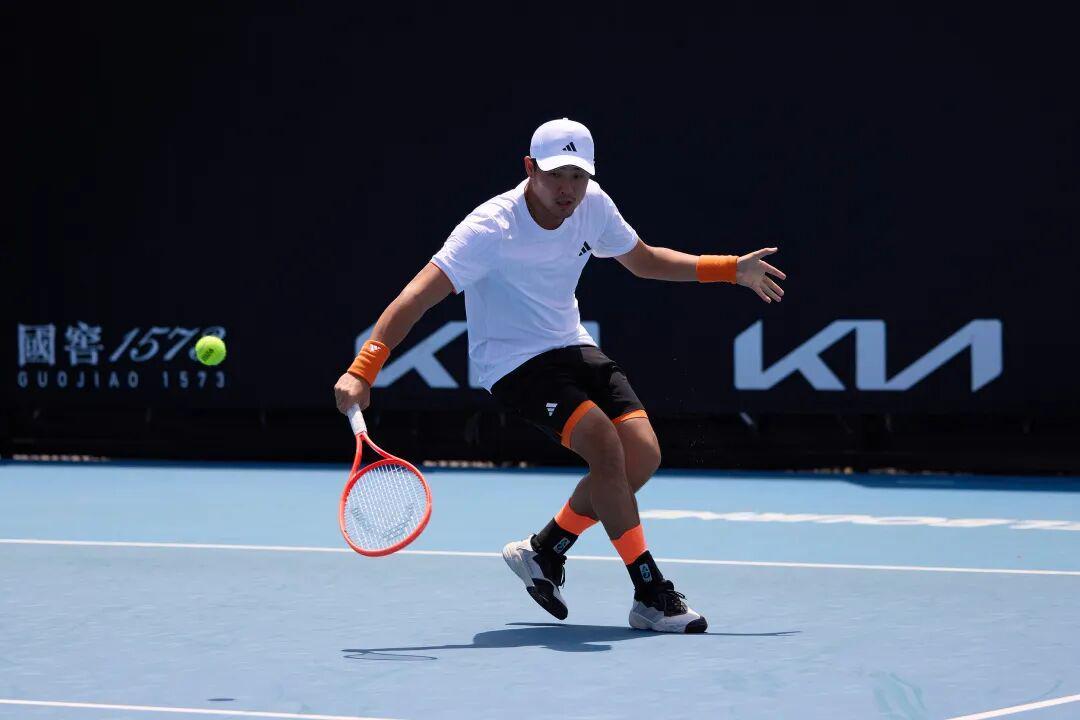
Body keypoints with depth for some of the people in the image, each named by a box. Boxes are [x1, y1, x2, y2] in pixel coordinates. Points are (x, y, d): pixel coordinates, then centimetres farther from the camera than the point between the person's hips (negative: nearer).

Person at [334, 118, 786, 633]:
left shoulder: (593, 206, -4)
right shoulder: (492, 228, -25)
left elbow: (644, 261, 15)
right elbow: (418, 296, -30)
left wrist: (731, 270, 8)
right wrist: (362, 370, -40)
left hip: (572, 348, 7)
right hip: (513, 362, -7)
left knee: (643, 454, -6)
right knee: (606, 447, -25)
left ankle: (543, 552, 15)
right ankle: (650, 596, -17)